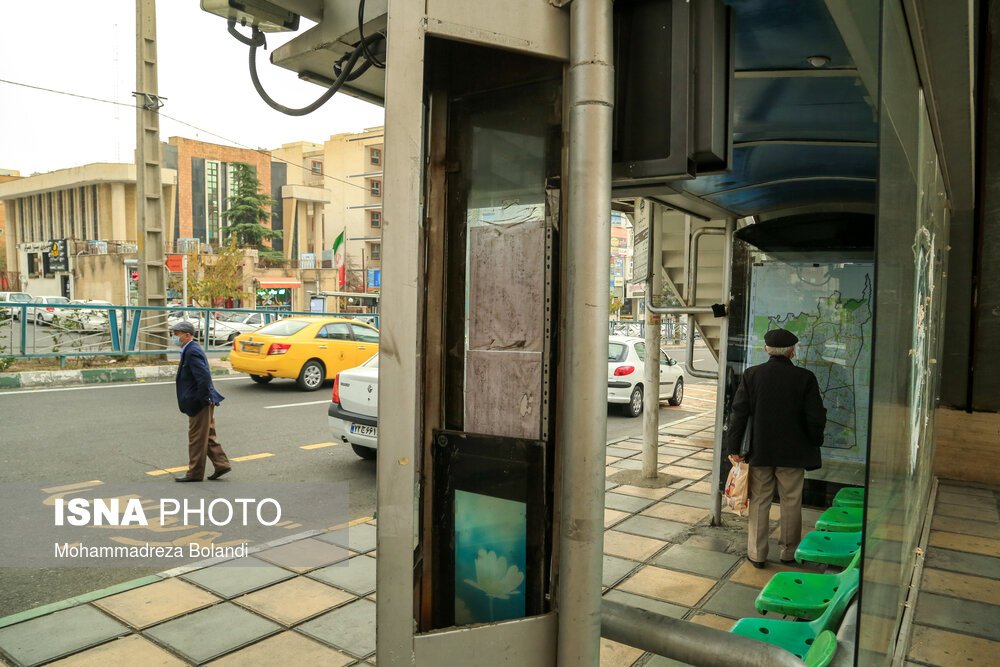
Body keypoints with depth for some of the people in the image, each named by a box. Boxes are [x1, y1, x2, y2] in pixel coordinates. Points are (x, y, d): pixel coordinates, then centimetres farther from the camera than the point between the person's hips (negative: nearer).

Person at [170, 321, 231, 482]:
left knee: (197, 439, 1)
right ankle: (221, 465, 20)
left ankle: (195, 473, 11)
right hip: (202, 402, 10)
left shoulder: (193, 352, -18)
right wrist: (205, 399, 17)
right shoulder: (190, 350, 14)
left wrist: (203, 400, -21)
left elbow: (204, 377, -27)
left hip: (199, 404, -10)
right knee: (208, 437, 15)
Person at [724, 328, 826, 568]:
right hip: (793, 453, 0)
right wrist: (813, 444, 10)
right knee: (791, 503, 14)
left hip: (759, 452, 0)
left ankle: (757, 554, 16)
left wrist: (733, 447, 0)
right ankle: (789, 553, 25)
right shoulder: (805, 378, -8)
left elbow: (738, 413, -6)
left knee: (759, 503, 10)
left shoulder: (751, 375, -6)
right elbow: (816, 418, -6)